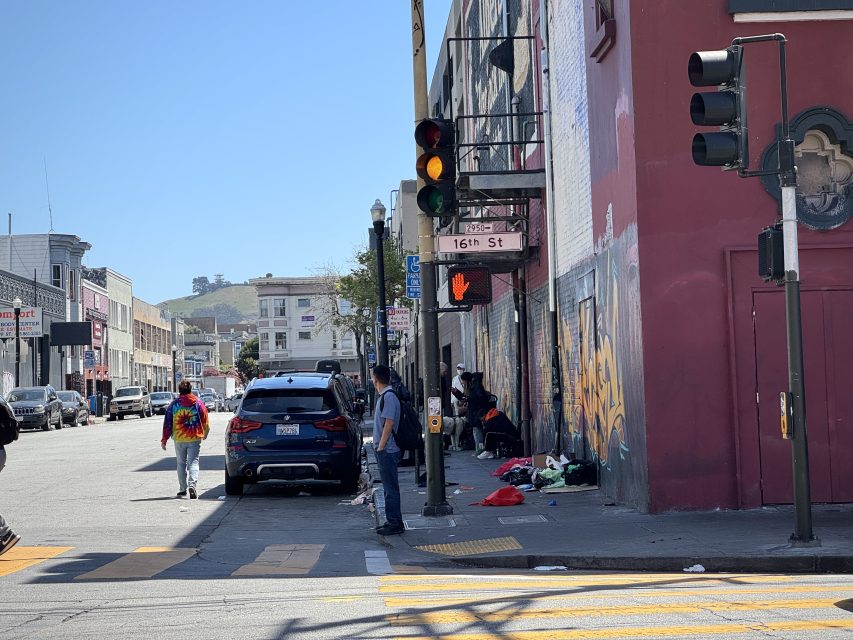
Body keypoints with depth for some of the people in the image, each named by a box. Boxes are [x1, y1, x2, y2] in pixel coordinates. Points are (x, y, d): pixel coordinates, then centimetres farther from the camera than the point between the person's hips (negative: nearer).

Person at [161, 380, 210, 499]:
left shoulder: (174, 404, 0)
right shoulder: (198, 403, 1)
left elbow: (167, 423, 0)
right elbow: (205, 421, 7)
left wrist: (164, 439, 6)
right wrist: (205, 434, 25)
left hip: (179, 439, 1)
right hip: (194, 438, -1)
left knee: (181, 463, 13)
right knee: (193, 462, -2)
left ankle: (183, 489, 18)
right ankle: (192, 484, -24)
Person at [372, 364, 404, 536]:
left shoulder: (389, 396, -16)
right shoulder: (383, 395, 15)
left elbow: (389, 424, -21)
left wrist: (380, 447, -20)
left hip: (387, 450, -10)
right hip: (385, 450, 10)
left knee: (391, 487, -6)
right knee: (389, 487, 14)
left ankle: (395, 523, -3)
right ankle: (392, 521, 19)